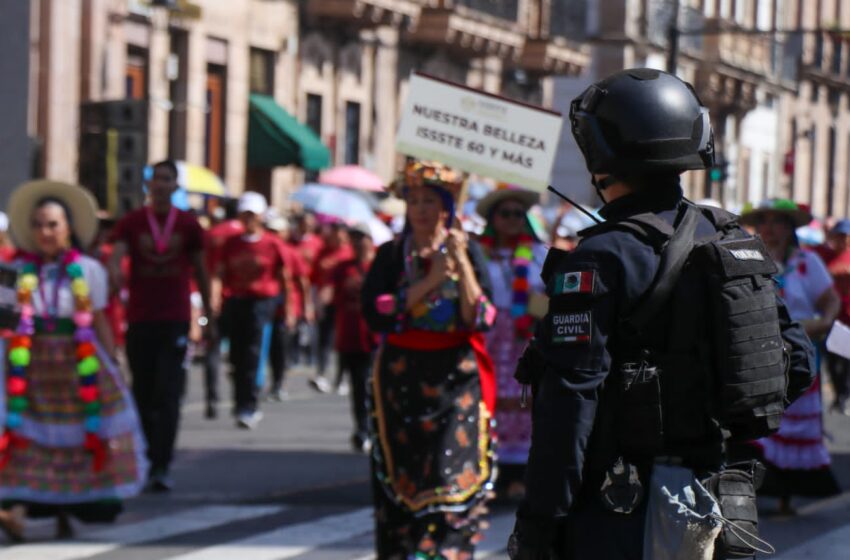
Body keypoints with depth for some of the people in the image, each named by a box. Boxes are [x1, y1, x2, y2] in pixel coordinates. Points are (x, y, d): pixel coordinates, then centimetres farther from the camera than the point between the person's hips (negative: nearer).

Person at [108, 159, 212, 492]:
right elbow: (116, 256, -10)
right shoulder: (131, 222, 4)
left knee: (168, 396, -9)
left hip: (176, 321, -1)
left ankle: (162, 467, -12)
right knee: (143, 395, 7)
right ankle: (147, 459, 20)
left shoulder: (188, 225, 5)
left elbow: (200, 271, 12)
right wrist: (114, 274, -34)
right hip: (140, 320, 1)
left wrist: (209, 317, 13)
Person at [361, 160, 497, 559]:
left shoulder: (468, 252, 3)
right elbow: (375, 313, -9)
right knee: (402, 483, -1)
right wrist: (430, 281, -12)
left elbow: (479, 319, -6)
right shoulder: (392, 255, 5)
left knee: (451, 485, -7)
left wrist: (463, 266, -16)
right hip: (402, 381, 1)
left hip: (454, 382, -1)